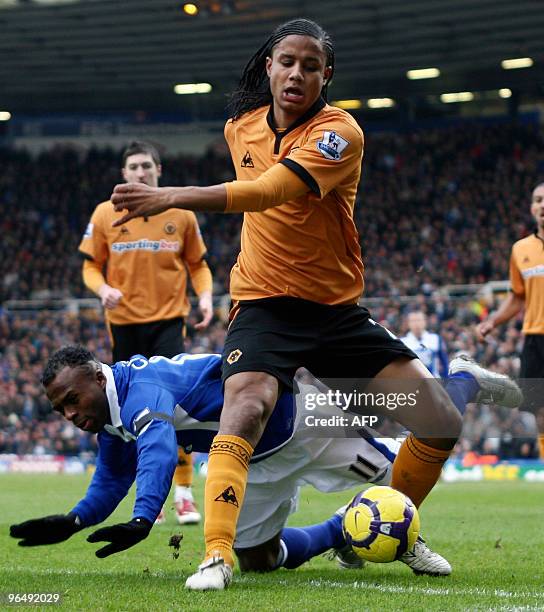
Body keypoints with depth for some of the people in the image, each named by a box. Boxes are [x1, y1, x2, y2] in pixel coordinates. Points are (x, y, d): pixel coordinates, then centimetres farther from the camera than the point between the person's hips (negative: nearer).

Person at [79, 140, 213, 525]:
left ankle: (184, 493, -7)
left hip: (169, 320, -1)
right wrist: (102, 288, -14)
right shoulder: (105, 214, 3)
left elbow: (198, 264, 12)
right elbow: (91, 265, 7)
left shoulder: (181, 214, 5)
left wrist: (205, 295, -6)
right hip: (124, 322, 1)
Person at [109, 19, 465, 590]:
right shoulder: (240, 126, 2)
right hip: (264, 303, 1)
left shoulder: (339, 132, -15)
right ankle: (216, 557, -33)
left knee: (440, 423, -5)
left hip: (338, 308, -1)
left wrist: (173, 196, -42)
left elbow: (267, 192, -32)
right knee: (244, 410, -30)